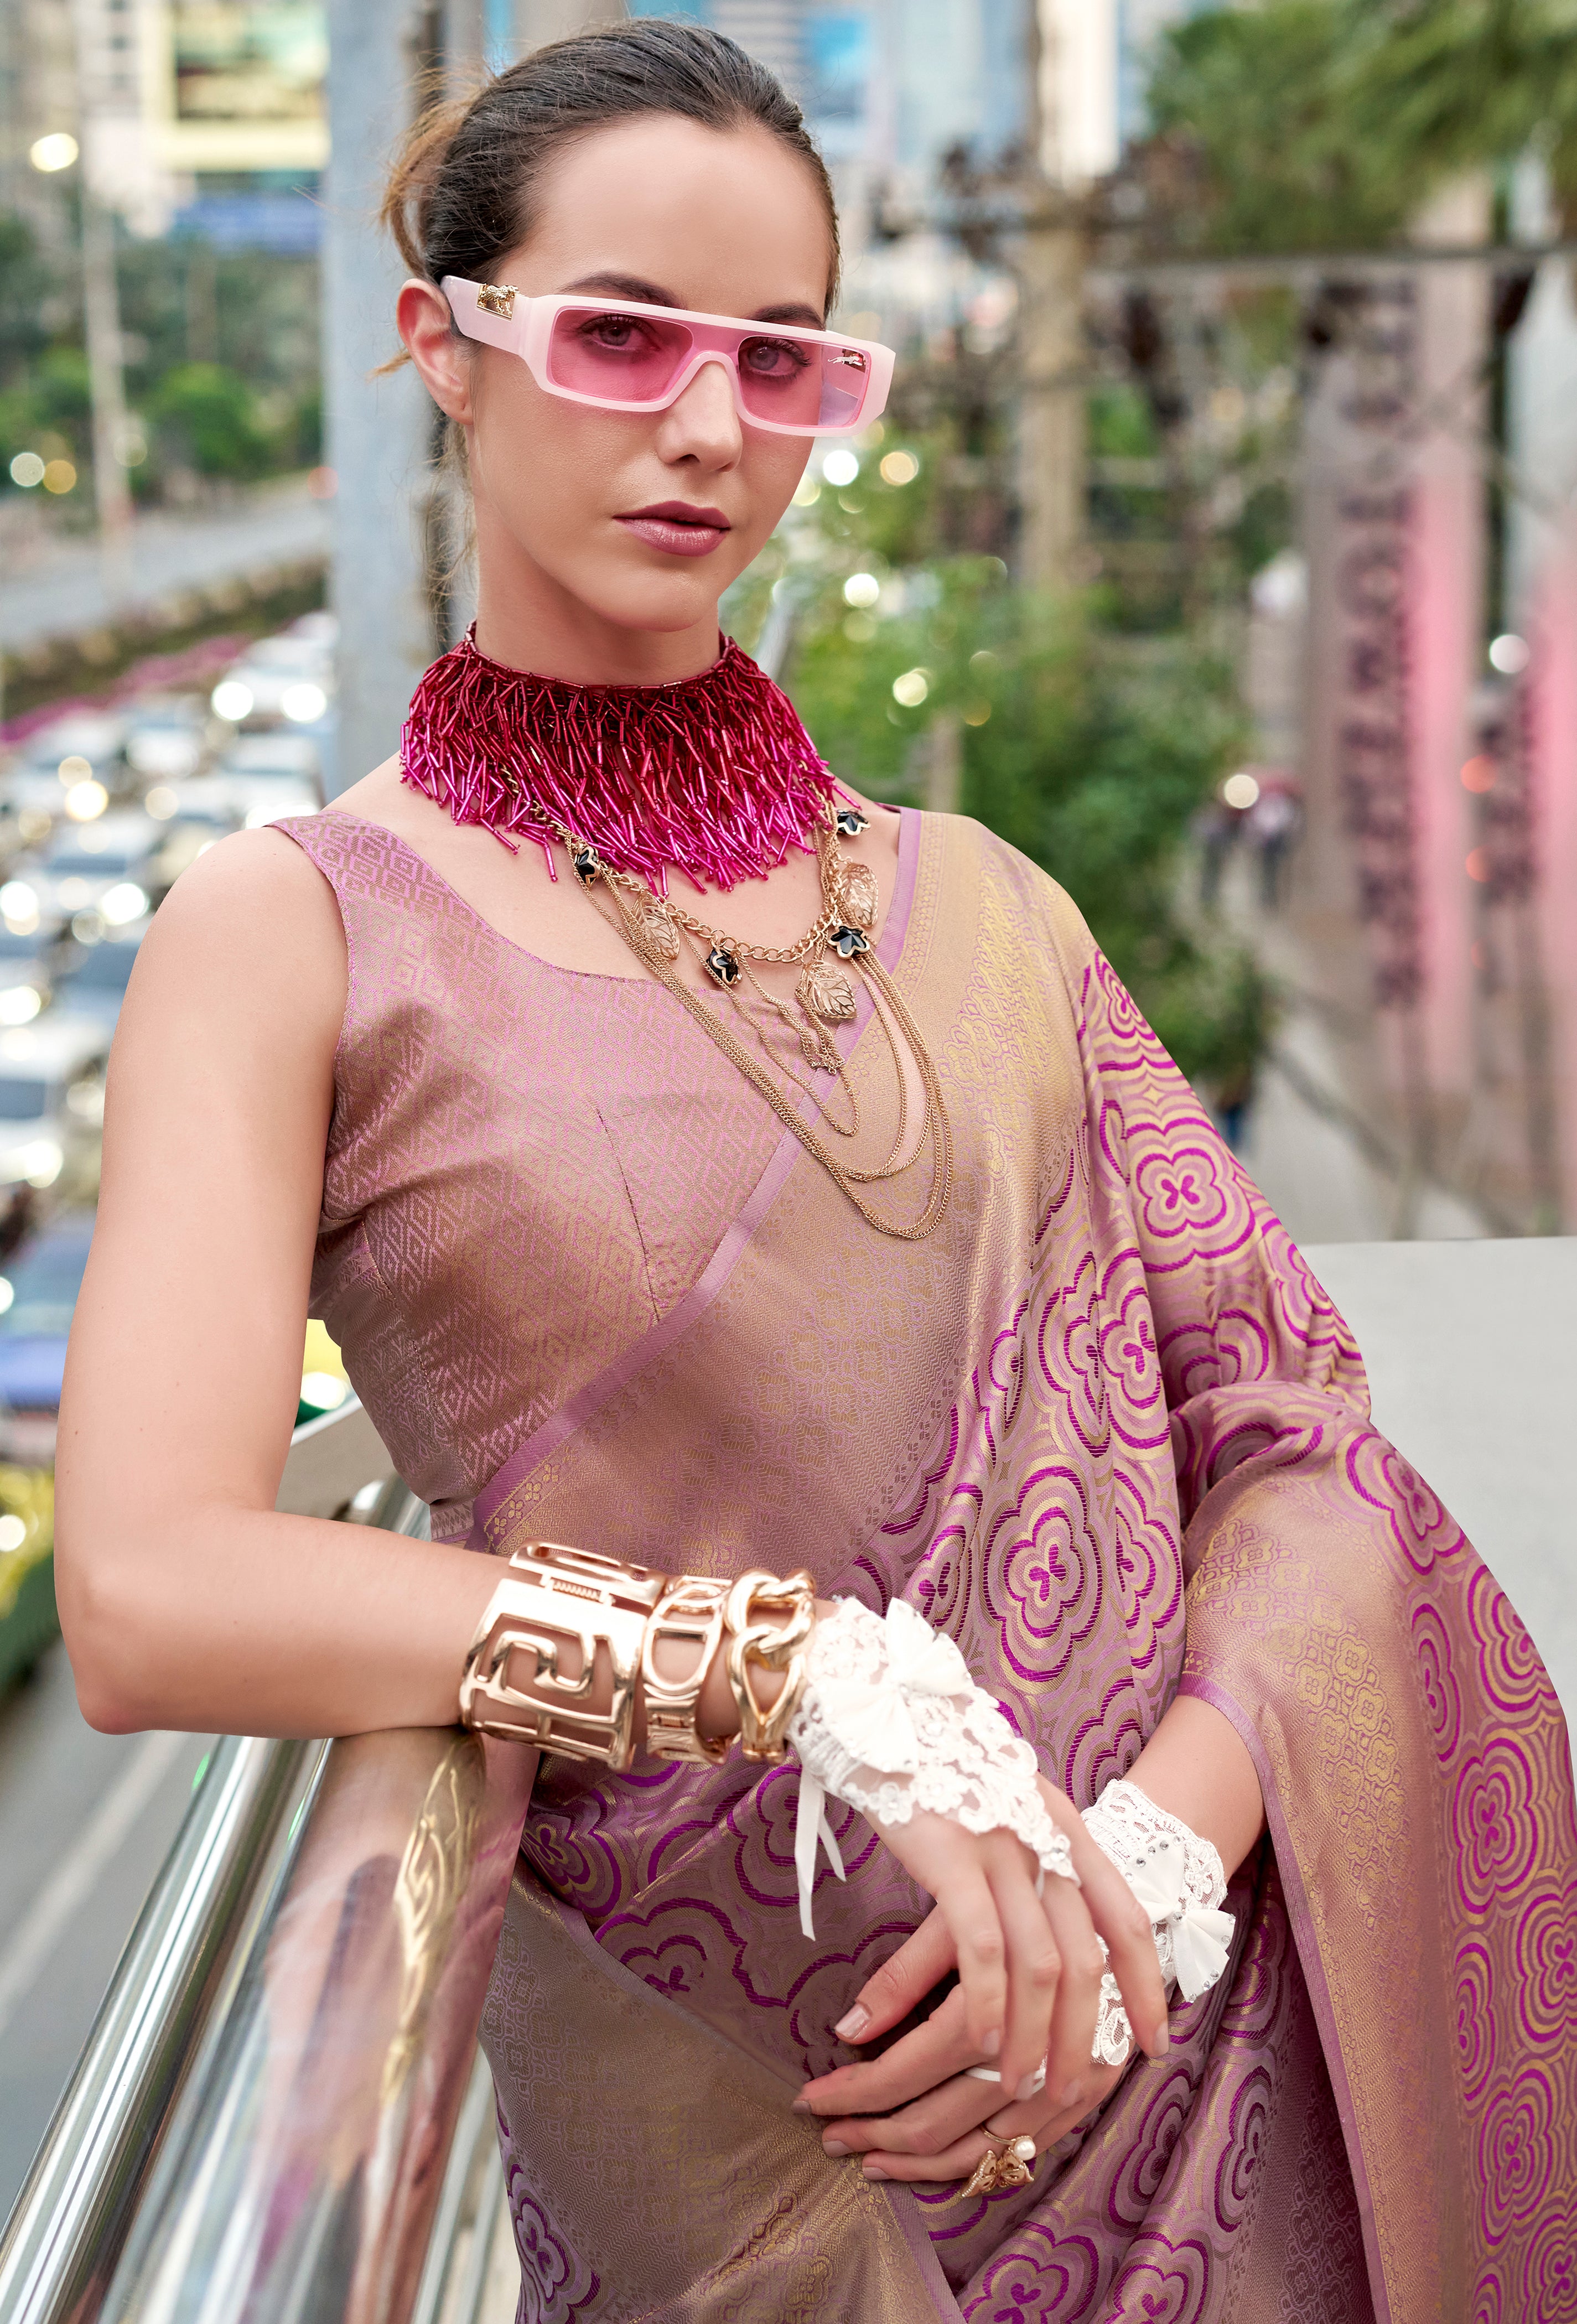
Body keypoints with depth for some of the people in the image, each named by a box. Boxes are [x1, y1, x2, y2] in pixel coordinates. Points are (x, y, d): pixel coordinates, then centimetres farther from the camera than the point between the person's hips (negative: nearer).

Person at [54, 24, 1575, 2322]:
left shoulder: (979, 901, 7)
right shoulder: (297, 932, -4)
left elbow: (1299, 1438, 2)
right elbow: (152, 1594, -17)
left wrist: (1158, 1863, -15)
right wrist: (827, 1681, -23)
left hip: (1206, 2027, 4)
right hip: (744, 2134, -3)